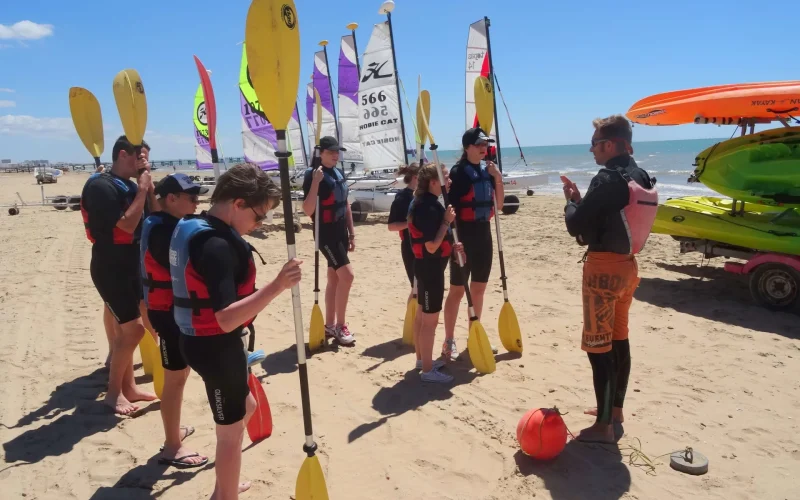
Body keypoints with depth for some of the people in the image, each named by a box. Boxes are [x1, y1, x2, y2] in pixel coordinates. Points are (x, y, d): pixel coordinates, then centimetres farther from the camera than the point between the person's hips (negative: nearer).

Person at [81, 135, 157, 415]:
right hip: (110, 269, -8)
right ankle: (113, 392, 7)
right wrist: (142, 191, -17)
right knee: (133, 329, -8)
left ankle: (128, 386, 25)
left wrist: (148, 190, -1)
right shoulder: (101, 186, -16)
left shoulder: (129, 186, 8)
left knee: (124, 330, 14)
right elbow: (127, 224, -24)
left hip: (131, 266, 8)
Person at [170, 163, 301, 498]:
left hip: (203, 339, 11)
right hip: (216, 346, -10)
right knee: (232, 430, 9)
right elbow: (227, 318, -33)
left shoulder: (190, 228, 5)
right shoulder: (217, 245, -27)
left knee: (246, 407, 27)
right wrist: (277, 286, -36)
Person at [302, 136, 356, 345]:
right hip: (326, 234, -8)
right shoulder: (313, 175, -13)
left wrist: (351, 233, 15)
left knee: (334, 279, 11)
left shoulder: (338, 174, 12)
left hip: (340, 232, 8)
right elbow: (308, 210, -21)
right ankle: (340, 325, -1)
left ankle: (330, 325, 20)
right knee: (347, 275, -14)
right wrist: (315, 181, -29)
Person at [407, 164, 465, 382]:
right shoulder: (428, 207, -22)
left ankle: (422, 359, 33)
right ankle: (427, 370, 8)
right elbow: (432, 246, -25)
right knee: (430, 320, -2)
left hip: (426, 266, 11)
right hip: (431, 268, -11)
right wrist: (447, 221, -19)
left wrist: (452, 247, 8)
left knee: (422, 316, 19)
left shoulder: (423, 203, 10)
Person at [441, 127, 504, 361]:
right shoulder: (457, 172, -12)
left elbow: (498, 206, 11)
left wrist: (498, 179, -1)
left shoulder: (487, 171, 9)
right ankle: (449, 342, 9)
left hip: (483, 233, 7)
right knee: (457, 290, 0)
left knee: (479, 289, 14)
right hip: (463, 234, -7)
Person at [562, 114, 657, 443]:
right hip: (626, 265, 9)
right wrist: (581, 199, 10)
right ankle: (615, 409, 32)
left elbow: (576, 226, -16)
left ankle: (604, 426, 5)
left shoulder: (607, 179, -19)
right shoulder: (640, 177, 8)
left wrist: (571, 200, 2)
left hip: (603, 268, -9)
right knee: (619, 339, 18)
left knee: (598, 347, -2)